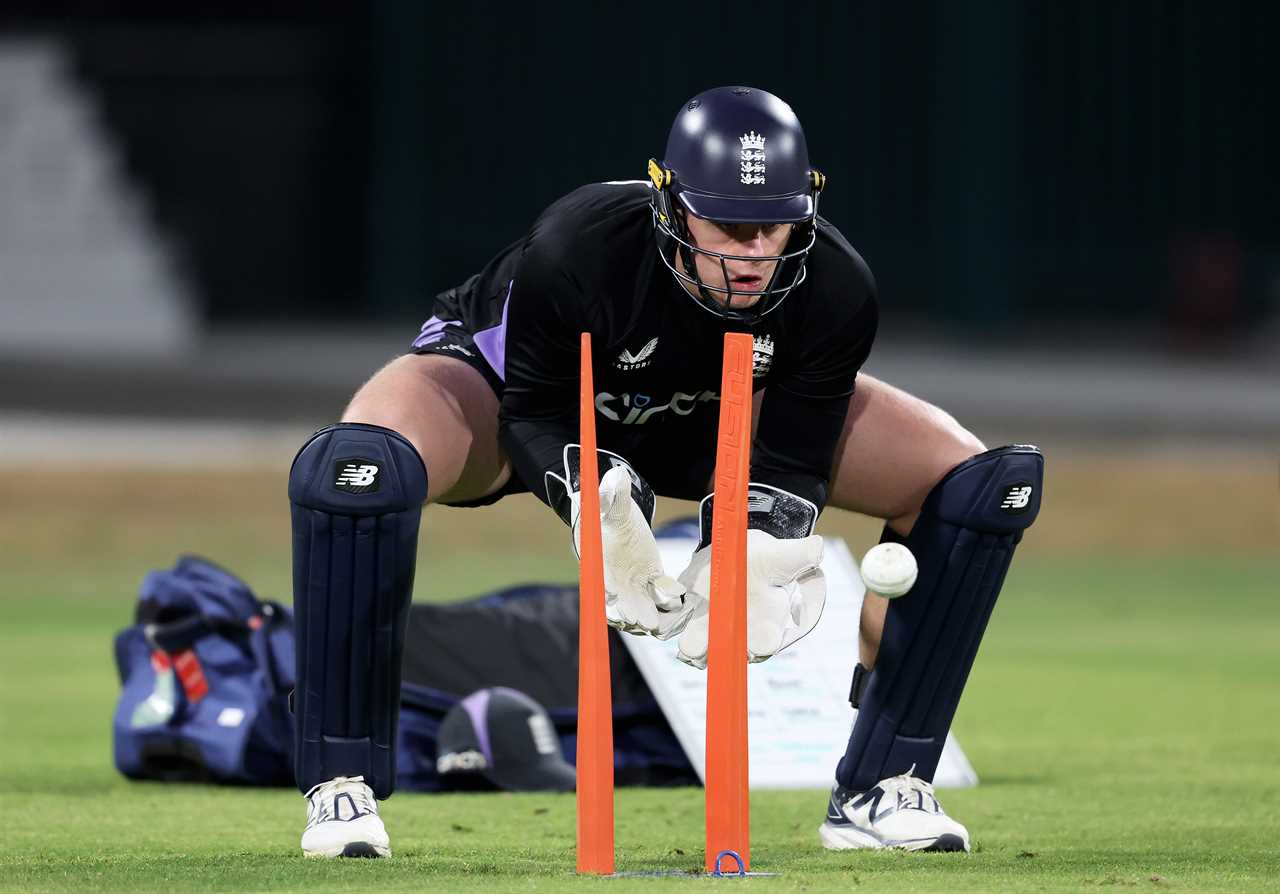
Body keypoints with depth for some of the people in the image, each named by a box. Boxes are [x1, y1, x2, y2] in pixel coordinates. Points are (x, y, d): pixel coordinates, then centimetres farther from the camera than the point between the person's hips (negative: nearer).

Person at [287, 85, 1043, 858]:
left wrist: (749, 562, -38)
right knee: (356, 467, -40)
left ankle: (876, 791, -2)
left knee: (983, 483, -11)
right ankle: (342, 789, -23)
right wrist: (599, 505, -41)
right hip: (510, 374, -4)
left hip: (704, 416, 4)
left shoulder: (835, 293, -28)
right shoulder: (574, 253, -38)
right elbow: (534, 416, -23)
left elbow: (791, 465, -18)